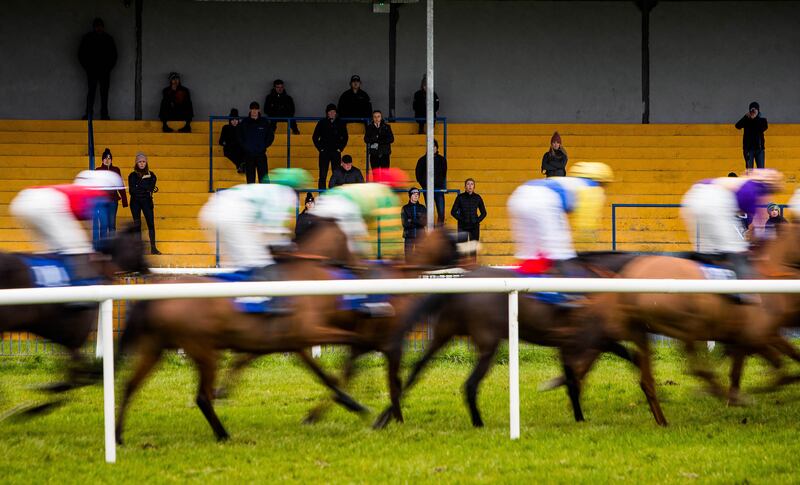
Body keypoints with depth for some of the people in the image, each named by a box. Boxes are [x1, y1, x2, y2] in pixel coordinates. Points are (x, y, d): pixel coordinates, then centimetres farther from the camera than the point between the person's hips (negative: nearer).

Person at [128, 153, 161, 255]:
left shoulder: (151, 175, 7)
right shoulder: (132, 176, 3)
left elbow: (152, 187, -6)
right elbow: (132, 190, -7)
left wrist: (139, 186, -18)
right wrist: (146, 189, -12)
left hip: (147, 201, 0)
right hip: (135, 202, 0)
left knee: (151, 223, -7)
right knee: (137, 224, -1)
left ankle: (153, 248, -7)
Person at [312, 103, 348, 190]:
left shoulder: (340, 123, 5)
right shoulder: (322, 123, 2)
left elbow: (345, 137, 14)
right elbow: (315, 137, 7)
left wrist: (340, 148, 5)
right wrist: (320, 148, 0)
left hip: (336, 153, 1)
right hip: (324, 152, -1)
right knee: (323, 176, -4)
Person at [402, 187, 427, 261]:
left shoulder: (422, 208, 8)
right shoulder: (405, 208, 4)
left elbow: (425, 222, -4)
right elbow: (405, 223, -7)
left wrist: (412, 221, -17)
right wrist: (418, 222, -14)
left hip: (420, 235, 1)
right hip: (409, 235, -1)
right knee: (408, 256, -5)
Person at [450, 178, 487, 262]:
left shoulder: (477, 198, 3)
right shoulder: (460, 197, -2)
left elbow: (483, 212, 12)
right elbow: (453, 212, 1)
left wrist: (478, 220, -2)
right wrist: (461, 219, -9)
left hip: (474, 226, 2)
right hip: (463, 227, -2)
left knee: (473, 249, 4)